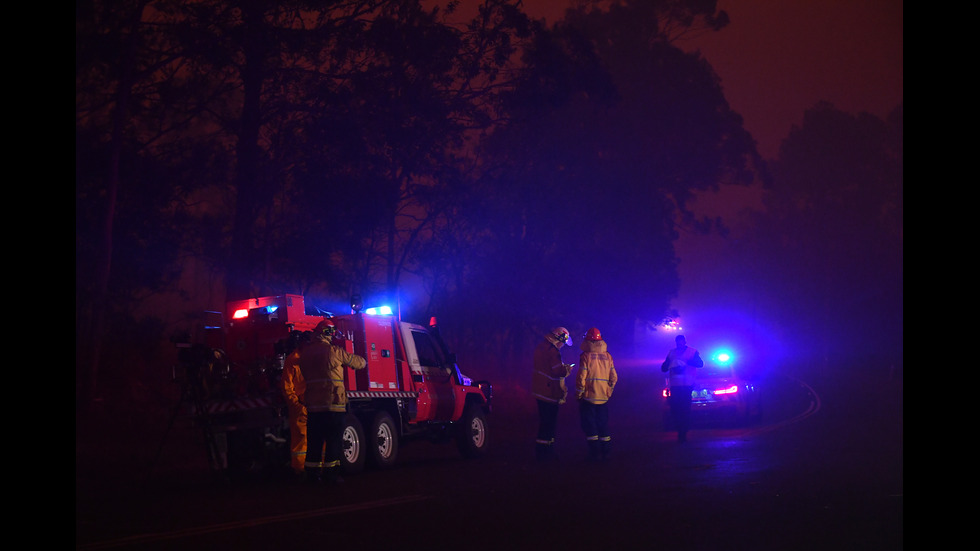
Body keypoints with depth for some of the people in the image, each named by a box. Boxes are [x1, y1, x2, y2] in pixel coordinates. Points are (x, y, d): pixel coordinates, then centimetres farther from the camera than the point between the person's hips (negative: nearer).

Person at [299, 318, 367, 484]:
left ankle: (313, 471, 11)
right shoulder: (334, 351, -7)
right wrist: (364, 363, 29)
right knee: (333, 439, 0)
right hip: (333, 402, -5)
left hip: (313, 404, 5)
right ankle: (331, 471, -2)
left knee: (314, 440, 9)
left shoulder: (305, 352, 9)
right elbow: (355, 361, 8)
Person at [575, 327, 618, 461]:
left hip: (588, 397, -4)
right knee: (603, 424, 14)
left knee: (589, 425, 2)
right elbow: (614, 377, 6)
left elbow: (581, 377, -13)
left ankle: (595, 452, -2)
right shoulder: (607, 356, 3)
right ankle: (605, 451, 16)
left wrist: (578, 394, -3)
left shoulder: (585, 356, -11)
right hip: (604, 397, 4)